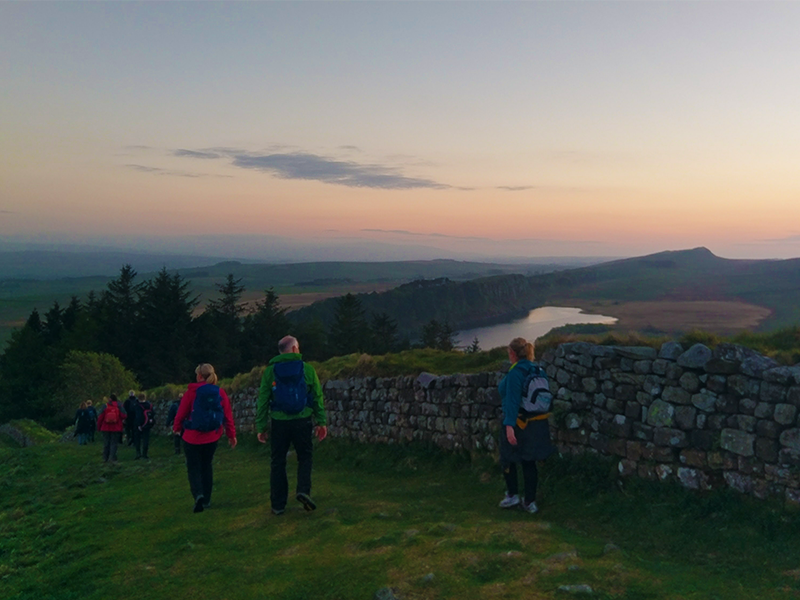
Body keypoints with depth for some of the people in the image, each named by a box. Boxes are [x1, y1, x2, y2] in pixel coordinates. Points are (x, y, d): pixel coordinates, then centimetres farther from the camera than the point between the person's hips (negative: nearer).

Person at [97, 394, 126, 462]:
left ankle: (105, 458, 16)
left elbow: (100, 417, -5)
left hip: (106, 428, 1)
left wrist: (98, 427, 5)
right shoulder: (119, 406, -3)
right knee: (113, 443, 3)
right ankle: (112, 458, -4)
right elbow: (123, 416, -9)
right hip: (116, 428, -1)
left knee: (106, 443, 11)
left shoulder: (105, 406, -4)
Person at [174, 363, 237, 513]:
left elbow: (181, 412, -5)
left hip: (192, 437, -3)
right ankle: (206, 499, 22)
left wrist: (176, 428, 15)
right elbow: (228, 415, -2)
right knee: (206, 465, 20)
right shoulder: (220, 392, -3)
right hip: (212, 437, 3)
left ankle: (198, 494, -18)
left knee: (193, 467, 6)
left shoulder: (192, 392, -11)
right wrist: (231, 434, 7)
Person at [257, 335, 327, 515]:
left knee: (277, 462, 10)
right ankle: (303, 490, -5)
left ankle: (278, 504, 13)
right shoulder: (307, 369, 1)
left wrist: (261, 427, 6)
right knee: (304, 457, 16)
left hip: (279, 422, 1)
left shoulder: (270, 371, 2)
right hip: (302, 421, 0)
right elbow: (318, 397, 1)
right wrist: (321, 422, 7)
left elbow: (262, 401, 1)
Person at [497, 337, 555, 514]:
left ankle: (512, 496, 21)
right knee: (529, 462, 13)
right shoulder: (538, 370, 5)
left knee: (507, 459, 13)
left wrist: (509, 426, -29)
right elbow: (545, 397, 9)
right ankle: (530, 502, 18)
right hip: (538, 424, 7)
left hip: (519, 423, -7)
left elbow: (512, 400, -25)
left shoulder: (515, 372, -18)